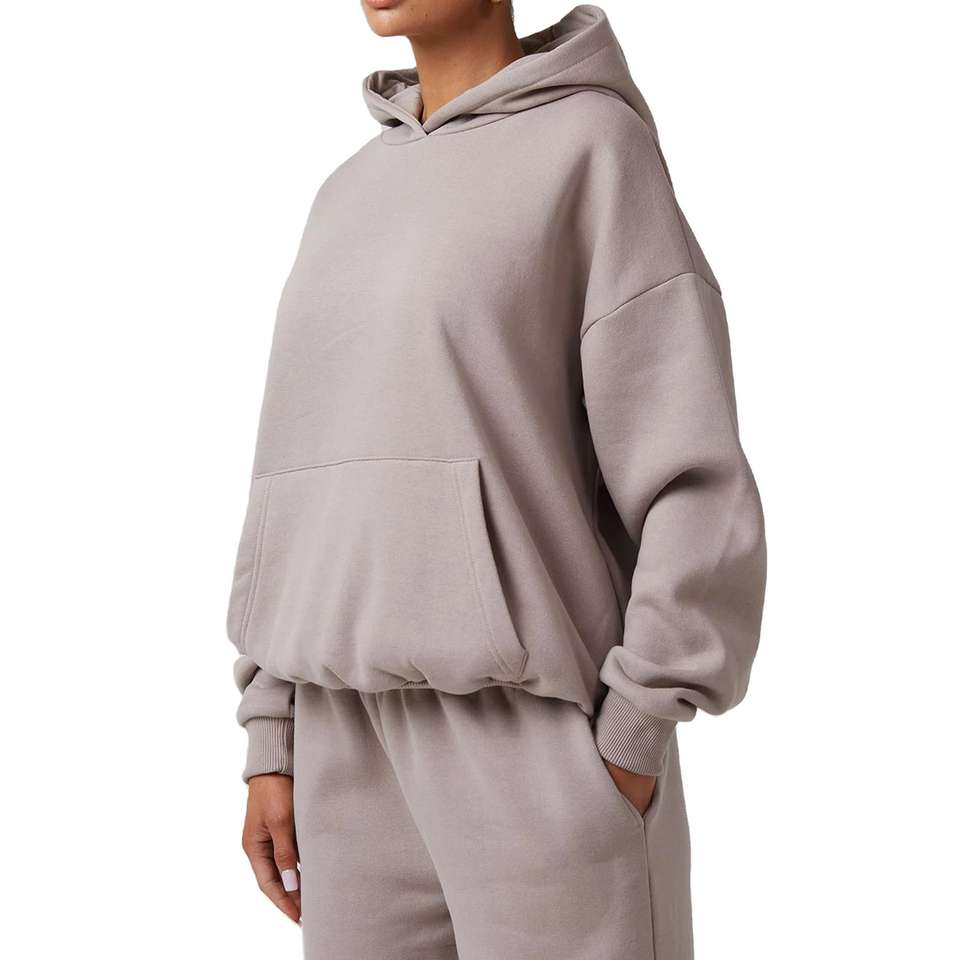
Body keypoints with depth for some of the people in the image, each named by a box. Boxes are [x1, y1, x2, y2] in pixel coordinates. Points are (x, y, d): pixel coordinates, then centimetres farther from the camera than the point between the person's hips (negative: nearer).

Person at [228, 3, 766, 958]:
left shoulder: (599, 149, -3)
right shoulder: (349, 201, 16)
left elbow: (688, 478, -9)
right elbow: (304, 481, 15)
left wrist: (629, 746, -13)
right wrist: (274, 744, 11)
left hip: (541, 737, -6)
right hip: (366, 748, 6)